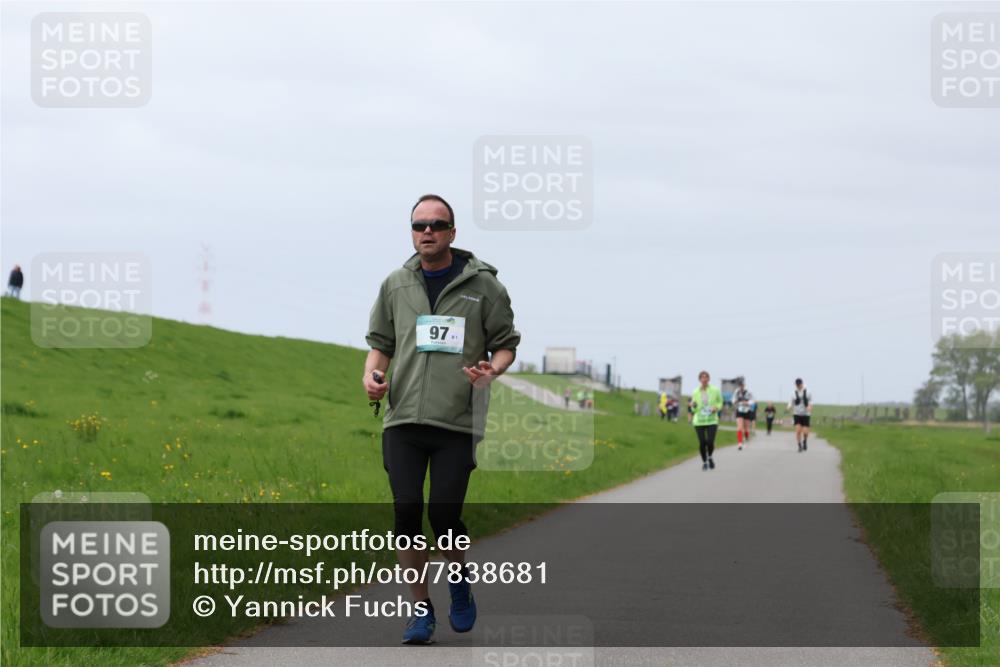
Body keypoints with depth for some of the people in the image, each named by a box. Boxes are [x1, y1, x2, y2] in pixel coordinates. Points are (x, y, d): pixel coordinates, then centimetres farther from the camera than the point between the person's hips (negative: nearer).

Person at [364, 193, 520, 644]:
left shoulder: (482, 284, 2)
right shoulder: (395, 285, 11)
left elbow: (506, 343, 8)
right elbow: (380, 341, 19)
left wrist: (492, 370, -13)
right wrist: (371, 375, 0)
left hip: (457, 422, -3)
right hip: (402, 420, 3)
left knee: (444, 515, -7)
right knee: (406, 513, -3)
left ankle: (460, 579, 24)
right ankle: (421, 609, 9)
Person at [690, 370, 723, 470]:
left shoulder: (715, 390, -3)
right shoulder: (696, 392, 1)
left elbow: (720, 402, 13)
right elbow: (694, 410, 9)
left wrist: (717, 408, -8)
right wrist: (693, 406, -13)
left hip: (712, 420, -1)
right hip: (699, 421, 1)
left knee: (710, 442, -12)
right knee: (702, 443, -1)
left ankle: (710, 457, 20)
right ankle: (704, 462, 21)